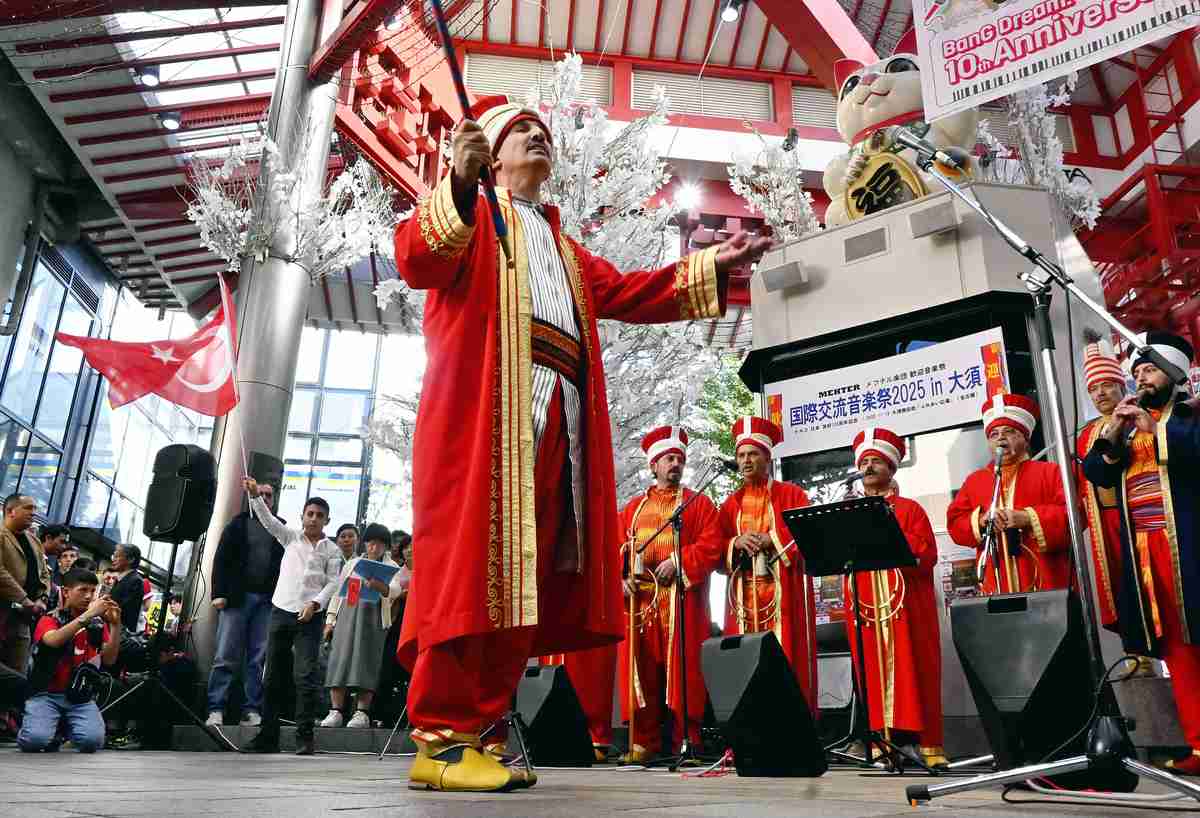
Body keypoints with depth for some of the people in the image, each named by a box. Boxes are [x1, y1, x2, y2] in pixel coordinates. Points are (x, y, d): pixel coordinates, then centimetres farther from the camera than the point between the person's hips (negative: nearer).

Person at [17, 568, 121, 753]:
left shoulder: (98, 623, 8)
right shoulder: (49, 619, 2)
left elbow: (109, 660, -2)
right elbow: (53, 640, -22)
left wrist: (115, 625, -15)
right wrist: (88, 614, -27)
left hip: (81, 697, 2)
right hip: (46, 693, -2)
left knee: (92, 741, -22)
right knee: (35, 740, -29)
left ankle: (65, 727, 11)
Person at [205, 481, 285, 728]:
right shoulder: (238, 524, 10)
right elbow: (221, 559, 4)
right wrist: (219, 593, -7)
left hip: (268, 601, 1)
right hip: (237, 597, -1)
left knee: (258, 658, 1)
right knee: (226, 656, -3)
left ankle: (251, 711, 4)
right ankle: (216, 710, 1)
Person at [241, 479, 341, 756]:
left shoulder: (332, 550, 5)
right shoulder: (291, 537, 12)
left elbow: (333, 582, -1)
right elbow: (268, 519, 1)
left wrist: (315, 603, -14)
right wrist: (255, 495, -12)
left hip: (310, 616, -3)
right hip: (281, 611, 3)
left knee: (306, 675, -9)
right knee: (272, 676, 7)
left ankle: (305, 736, -3)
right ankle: (268, 736, 15)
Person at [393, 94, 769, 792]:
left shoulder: (561, 245, 34)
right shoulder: (468, 214, 13)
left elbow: (625, 293, 27)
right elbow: (417, 261, -7)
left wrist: (711, 268, 21)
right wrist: (459, 188, -25)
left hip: (557, 420, 7)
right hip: (486, 410, -6)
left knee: (526, 575, 2)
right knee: (471, 565, -14)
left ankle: (481, 730, 8)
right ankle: (440, 740, -10)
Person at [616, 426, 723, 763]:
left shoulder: (699, 504, 10)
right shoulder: (634, 507, 20)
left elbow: (712, 545, -3)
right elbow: (617, 548, 14)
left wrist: (679, 562, -15)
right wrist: (621, 578, -3)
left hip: (681, 601, -3)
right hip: (639, 600, 3)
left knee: (682, 667, -5)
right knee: (640, 669, 2)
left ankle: (686, 741, 4)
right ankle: (643, 742, 11)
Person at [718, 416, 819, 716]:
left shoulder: (791, 494, 6)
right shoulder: (731, 504, 15)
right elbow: (718, 552, 11)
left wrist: (769, 539, -15)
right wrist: (736, 542, -9)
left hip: (783, 592, -3)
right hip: (744, 595, 3)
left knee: (785, 661, -5)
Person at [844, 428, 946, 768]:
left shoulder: (910, 509, 8)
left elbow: (927, 556, -4)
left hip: (906, 603, -2)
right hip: (864, 603, 3)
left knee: (913, 670, -4)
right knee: (873, 671, 0)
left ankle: (927, 745, 2)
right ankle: (883, 742, 5)